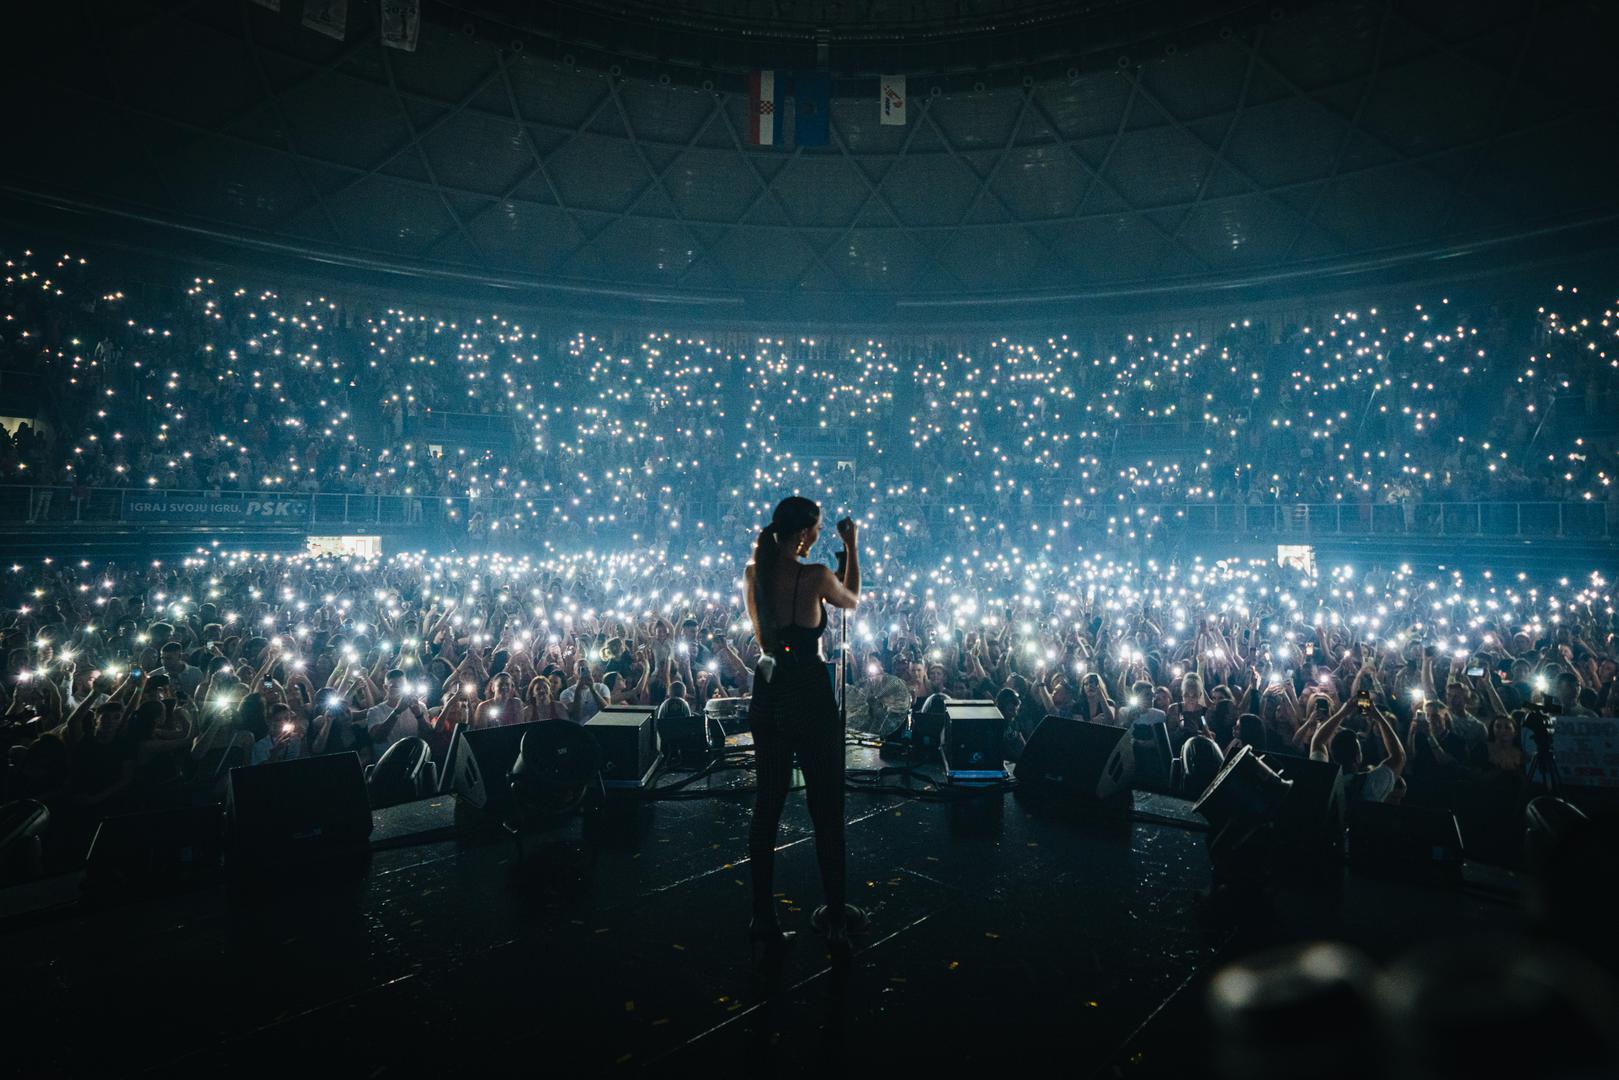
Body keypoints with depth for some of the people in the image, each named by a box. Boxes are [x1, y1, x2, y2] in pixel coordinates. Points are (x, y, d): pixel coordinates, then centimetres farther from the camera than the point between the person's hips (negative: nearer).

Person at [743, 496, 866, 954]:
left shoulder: (752, 574, 1)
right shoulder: (815, 576, -16)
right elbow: (852, 601, 5)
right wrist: (851, 546, 14)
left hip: (768, 692, 6)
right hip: (810, 695, -6)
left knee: (766, 804, 12)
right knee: (826, 806, 9)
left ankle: (764, 920, 19)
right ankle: (835, 915, 22)